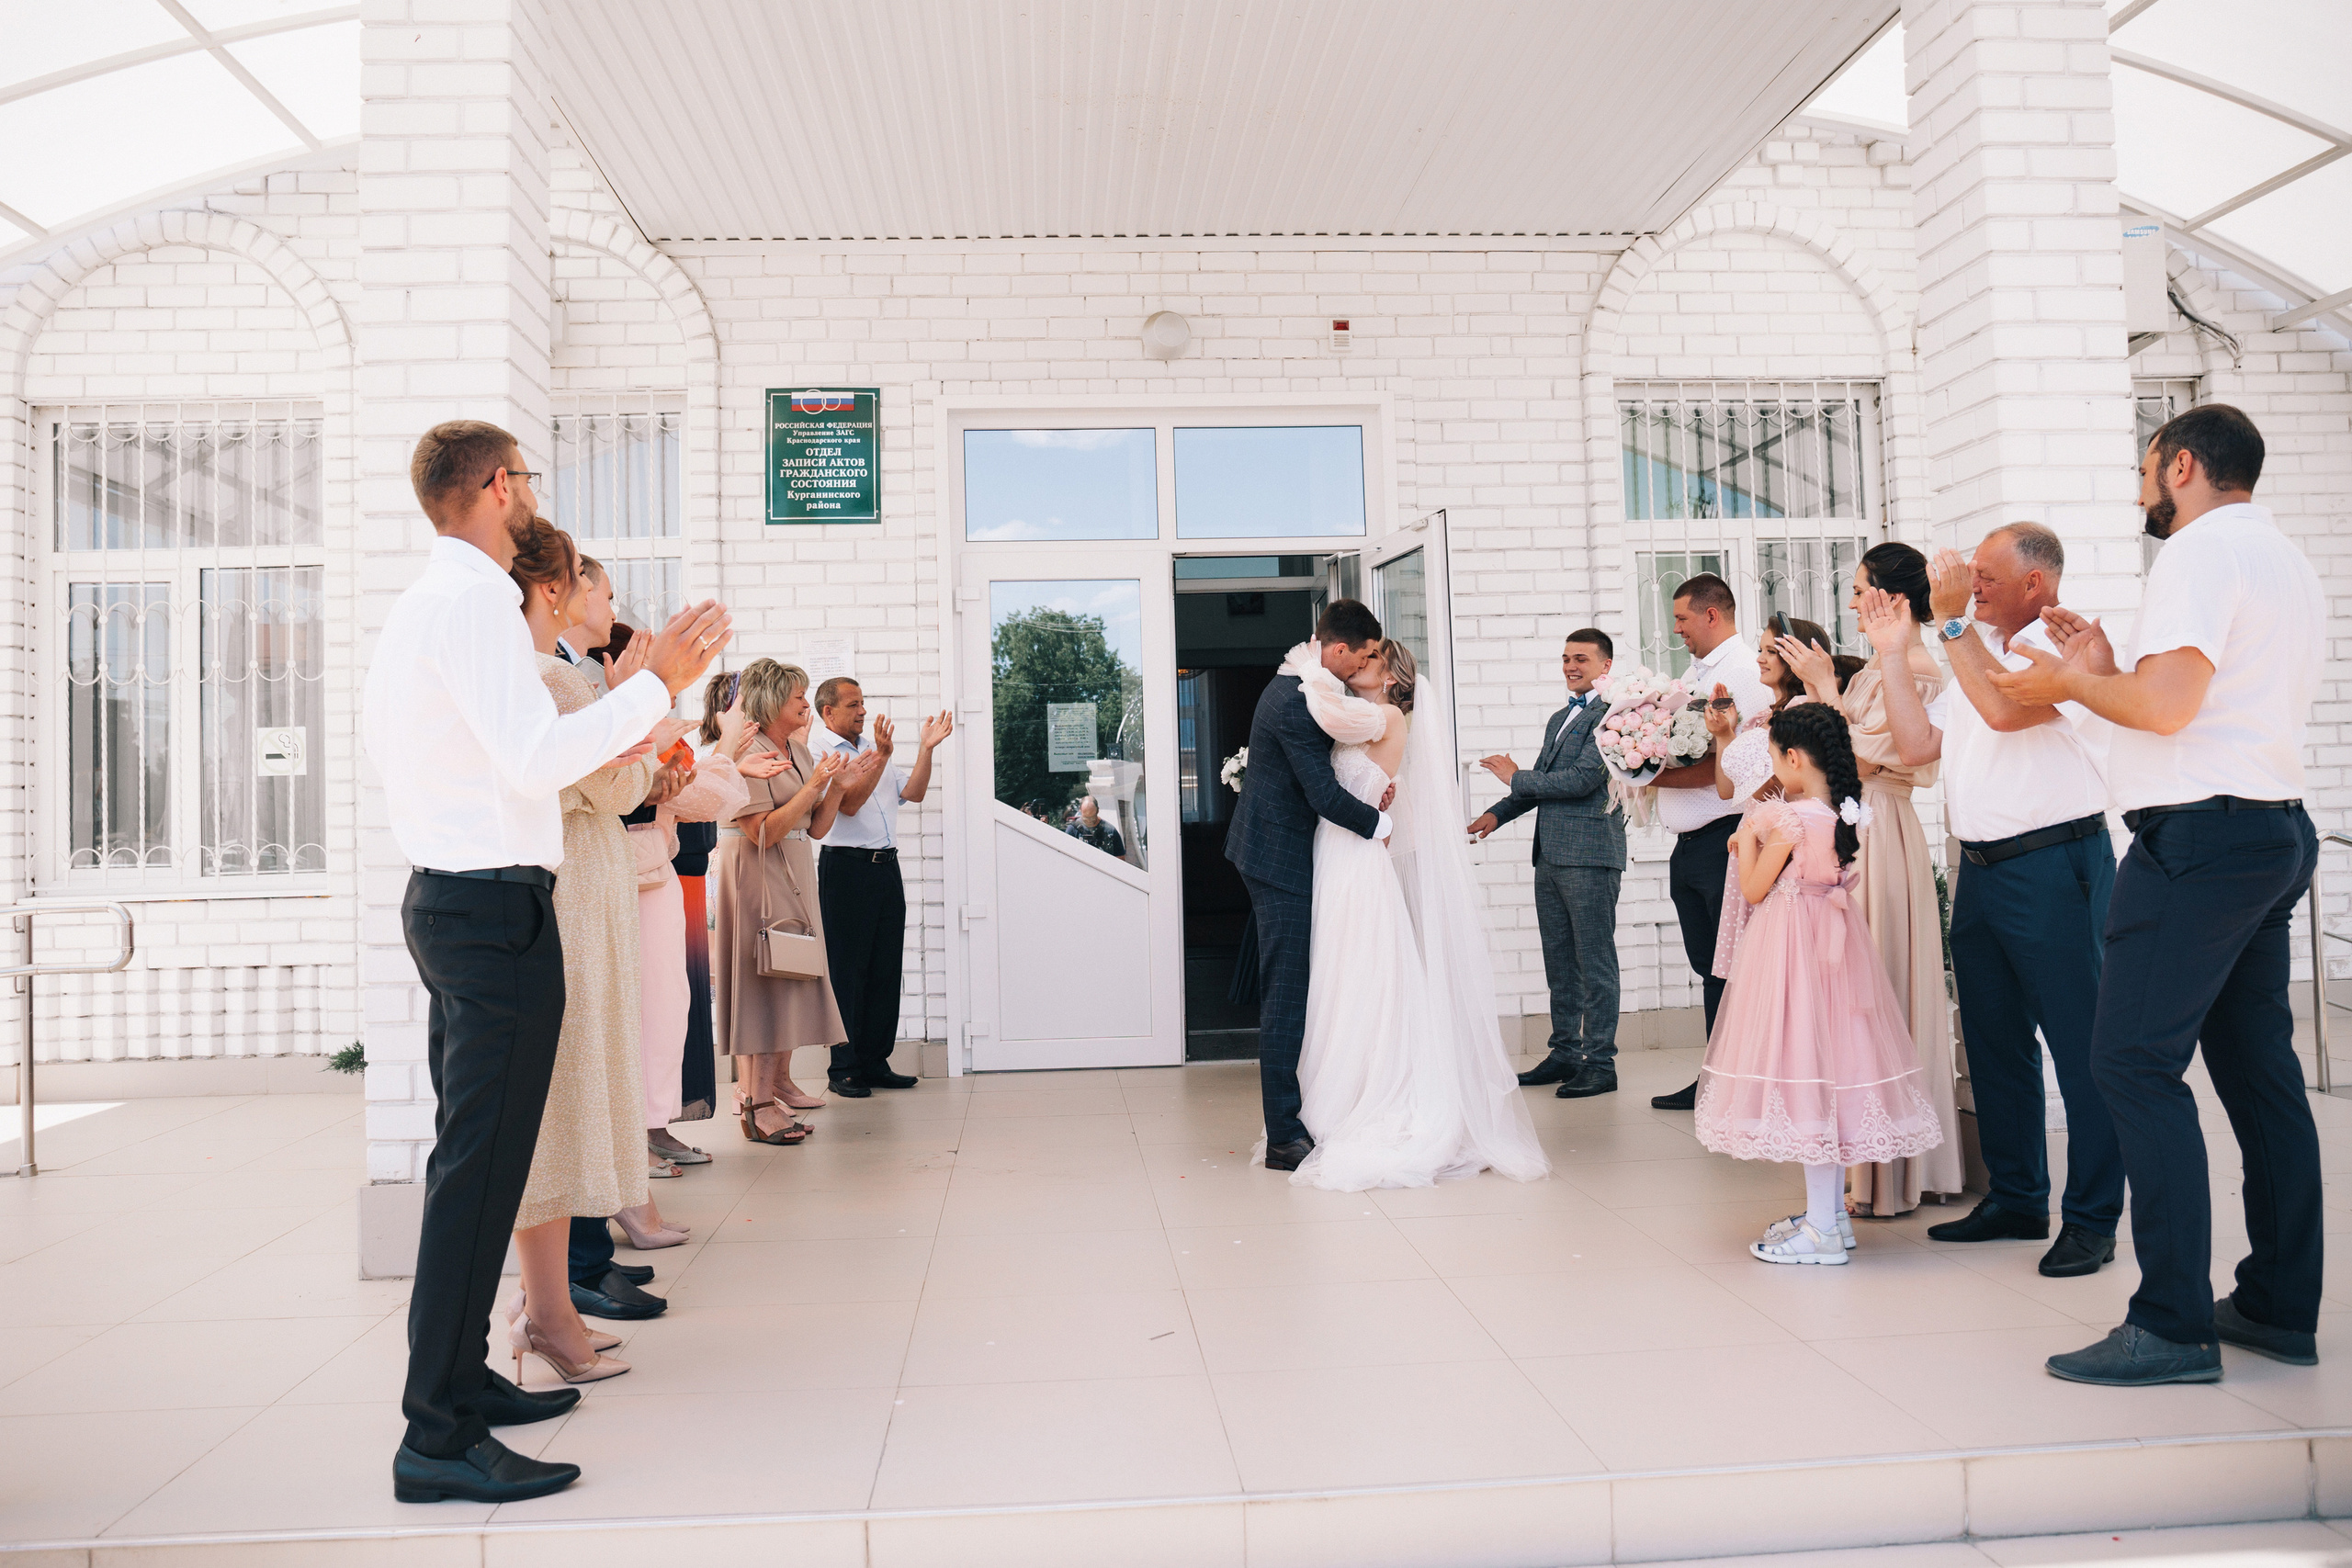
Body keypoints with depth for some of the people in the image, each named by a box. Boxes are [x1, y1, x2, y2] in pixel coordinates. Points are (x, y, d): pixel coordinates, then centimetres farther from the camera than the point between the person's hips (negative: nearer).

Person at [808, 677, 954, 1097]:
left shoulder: (874, 747, 19)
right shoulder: (818, 750, -4)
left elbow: (914, 792, 13)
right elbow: (849, 802, -16)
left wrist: (926, 747, 3)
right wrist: (880, 755, -20)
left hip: (886, 866, 7)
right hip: (846, 868, -7)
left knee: (886, 968, 8)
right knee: (847, 971, -2)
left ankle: (875, 1063, 16)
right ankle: (843, 1069, 5)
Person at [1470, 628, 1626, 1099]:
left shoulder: (1612, 713, -9)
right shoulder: (1559, 719, 22)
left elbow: (1583, 779, -18)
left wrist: (1515, 778, -7)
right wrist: (1498, 813, 12)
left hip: (1589, 855, -9)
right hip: (1551, 855, 9)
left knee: (1595, 962, -3)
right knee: (1559, 962, 13)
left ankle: (1601, 1063, 4)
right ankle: (1564, 1053, 22)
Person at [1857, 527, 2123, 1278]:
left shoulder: (2065, 646, -8)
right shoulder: (1975, 653, 17)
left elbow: (2007, 709, -26)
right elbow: (1917, 745, 13)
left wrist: (1951, 621, -20)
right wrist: (1893, 653, 10)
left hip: (2052, 865, -9)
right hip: (1981, 870, 9)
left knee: (2080, 1046, -2)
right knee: (1995, 1041, 15)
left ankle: (2092, 1219, 7)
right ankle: (2016, 1200, 27)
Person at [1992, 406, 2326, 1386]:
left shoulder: (2200, 550, -9)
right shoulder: (2288, 562, 22)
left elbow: (2167, 705, -21)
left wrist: (2072, 682, -4)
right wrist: (2106, 671, 18)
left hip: (2199, 832, -11)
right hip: (2276, 828, 11)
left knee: (2135, 1062, -10)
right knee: (2258, 1066, 13)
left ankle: (2174, 1325, -10)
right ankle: (2281, 1306, 20)